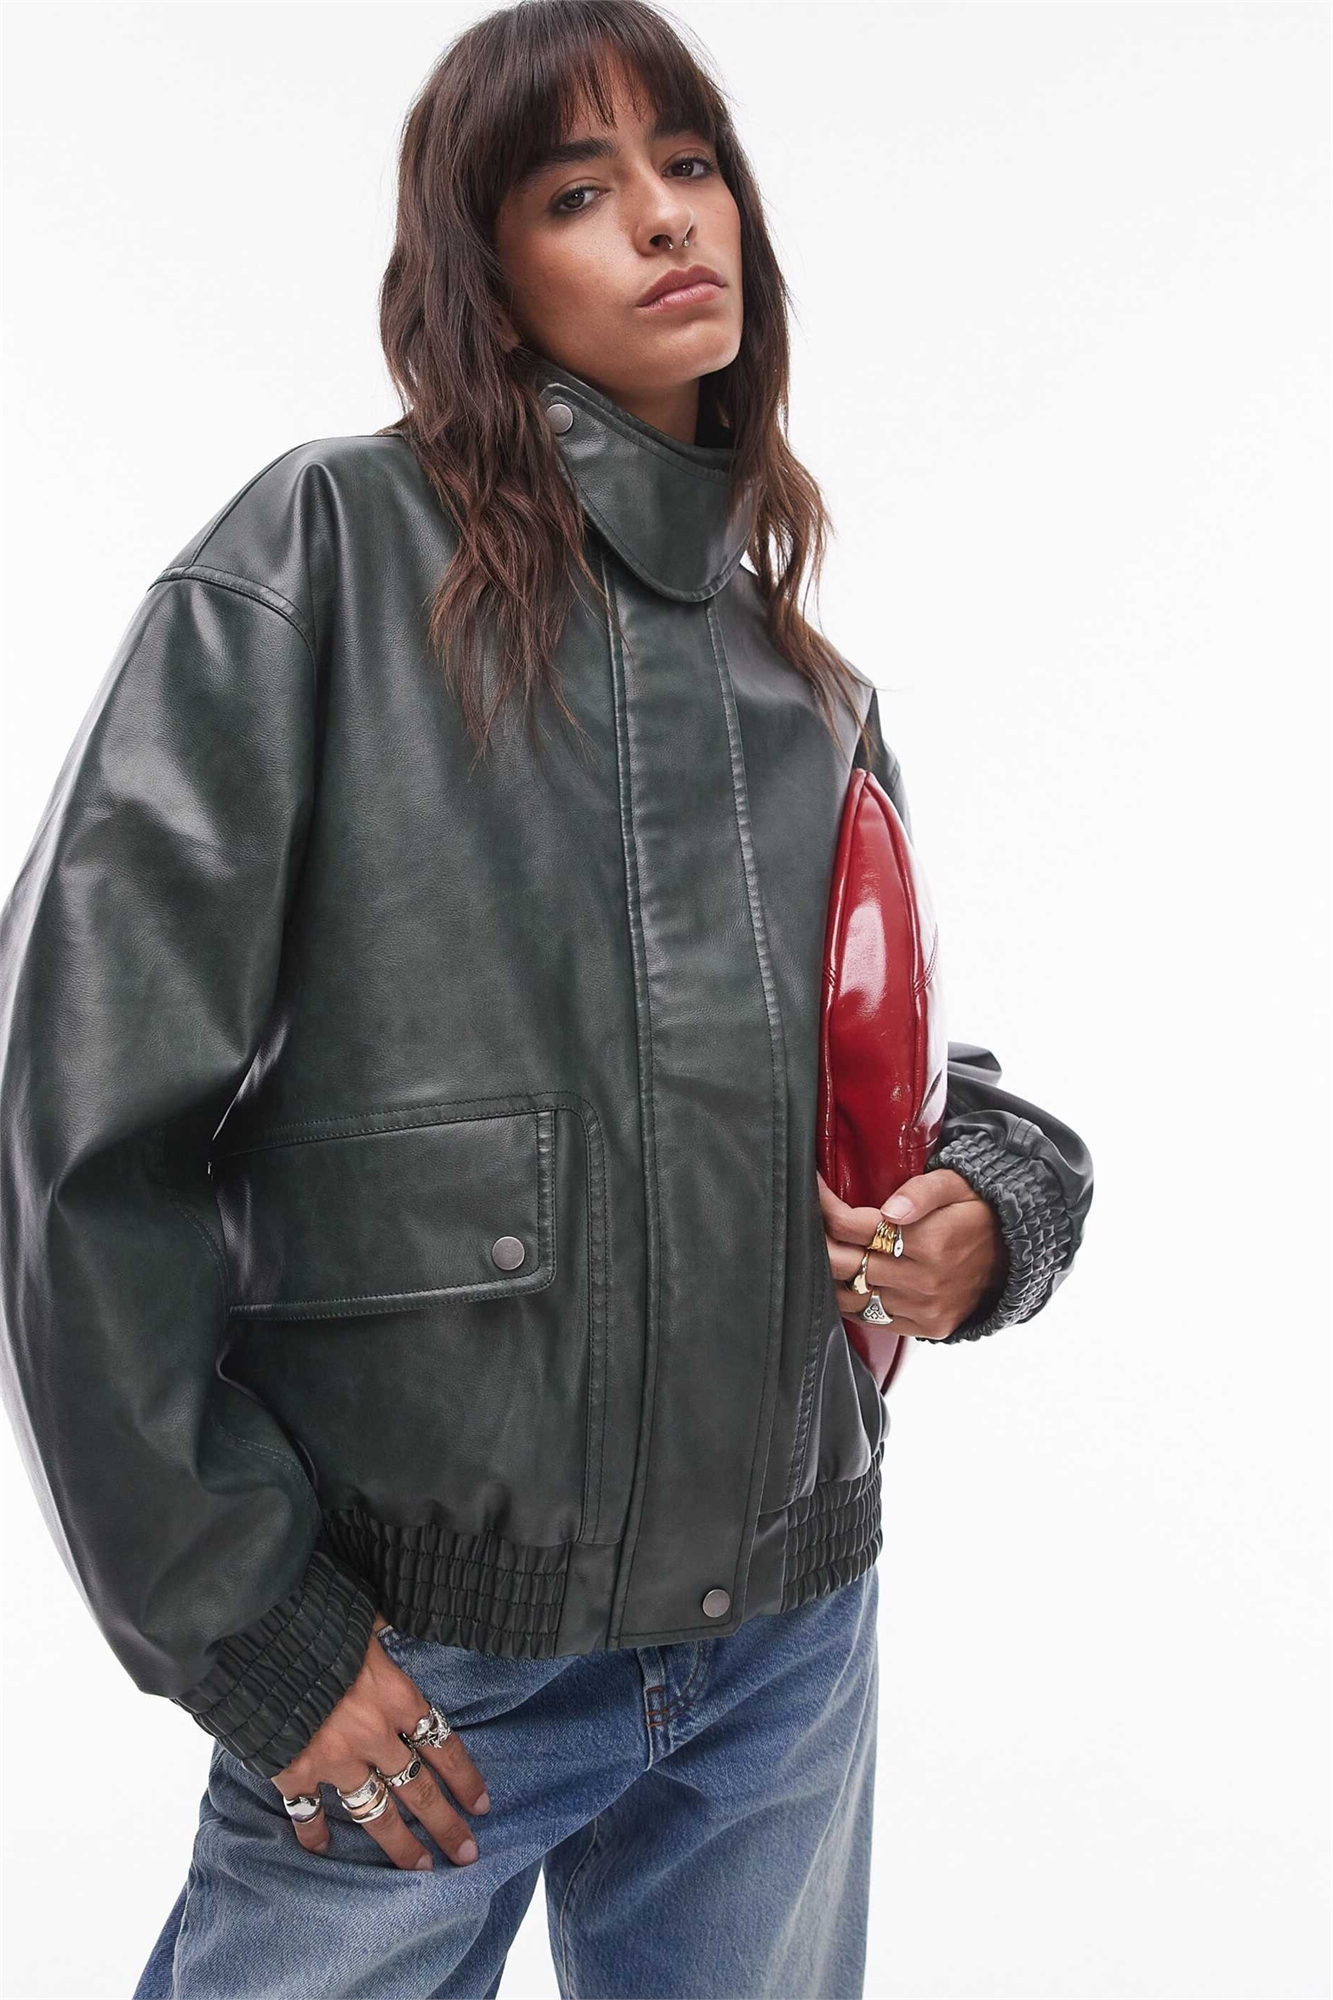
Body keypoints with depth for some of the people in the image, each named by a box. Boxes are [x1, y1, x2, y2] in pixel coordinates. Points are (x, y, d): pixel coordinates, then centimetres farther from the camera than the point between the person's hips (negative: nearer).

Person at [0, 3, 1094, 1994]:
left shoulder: (819, 695, 8)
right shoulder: (326, 553, -8)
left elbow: (928, 1083, 19)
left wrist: (998, 1204, -5)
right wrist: (243, 1623, -13)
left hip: (790, 1646, 5)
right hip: (419, 1672, -4)